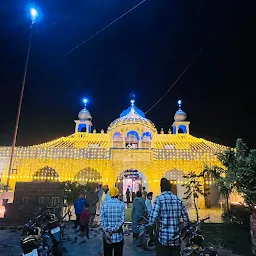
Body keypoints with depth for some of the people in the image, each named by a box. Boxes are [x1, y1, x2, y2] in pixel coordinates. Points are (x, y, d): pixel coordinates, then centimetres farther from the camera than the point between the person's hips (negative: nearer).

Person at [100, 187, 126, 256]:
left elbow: (102, 220, -9)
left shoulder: (104, 204, -3)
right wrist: (113, 230, -13)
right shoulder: (121, 204, -6)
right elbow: (122, 220, -13)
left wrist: (106, 232, -11)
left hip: (106, 235, 1)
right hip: (118, 236, -1)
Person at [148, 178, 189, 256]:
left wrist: (150, 223, 3)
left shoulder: (159, 199, -11)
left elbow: (153, 219, -19)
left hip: (163, 239, -4)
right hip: (176, 240, 4)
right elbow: (186, 220, 7)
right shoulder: (178, 200, 3)